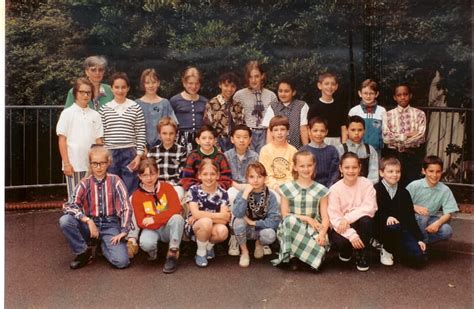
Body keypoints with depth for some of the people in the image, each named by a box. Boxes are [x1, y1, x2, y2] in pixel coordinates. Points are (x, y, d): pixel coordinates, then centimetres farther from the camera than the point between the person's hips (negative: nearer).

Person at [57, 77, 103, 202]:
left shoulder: (95, 115, 7)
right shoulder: (67, 113, 0)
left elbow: (98, 141, 7)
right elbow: (62, 140, -3)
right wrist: (66, 163, -8)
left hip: (92, 165, 3)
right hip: (73, 165, -3)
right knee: (74, 198, 4)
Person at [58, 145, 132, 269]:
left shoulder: (115, 180, -3)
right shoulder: (85, 183, -1)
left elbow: (126, 207, -7)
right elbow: (69, 206, -13)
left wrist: (124, 231, -17)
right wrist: (88, 220, -26)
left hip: (110, 225, -1)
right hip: (89, 223, 1)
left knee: (122, 262, -22)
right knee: (64, 221, -28)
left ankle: (104, 244, 11)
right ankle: (84, 252, -4)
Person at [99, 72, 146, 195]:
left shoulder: (135, 108, 3)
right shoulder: (105, 109, 5)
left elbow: (141, 134, 2)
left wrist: (138, 155, -4)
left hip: (130, 154, -1)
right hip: (110, 154, 1)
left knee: (130, 192, 1)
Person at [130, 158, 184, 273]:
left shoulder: (166, 187, -5)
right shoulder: (136, 196, -5)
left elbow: (176, 209, -16)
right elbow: (141, 223, -11)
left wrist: (154, 219, -21)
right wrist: (165, 219, -21)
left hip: (168, 229, 0)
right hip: (152, 230, 0)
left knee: (177, 218, -33)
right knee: (145, 243, -35)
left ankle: (172, 254, -18)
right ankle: (153, 251, 5)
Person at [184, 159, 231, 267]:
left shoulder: (222, 193, -4)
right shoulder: (194, 190, -10)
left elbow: (225, 219, -15)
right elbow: (196, 214, -22)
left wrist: (201, 215, -19)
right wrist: (218, 215, -19)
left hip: (213, 229, 2)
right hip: (193, 227, -2)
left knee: (223, 231, -32)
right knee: (206, 222, -36)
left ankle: (209, 245, 6)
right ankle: (200, 253, -7)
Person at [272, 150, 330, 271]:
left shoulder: (321, 190, 5)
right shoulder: (287, 189, 3)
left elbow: (325, 217, 0)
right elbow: (285, 215, 0)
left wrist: (322, 234, -19)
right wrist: (305, 218, -12)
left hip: (314, 229, 0)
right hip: (292, 229, 0)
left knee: (319, 248, -33)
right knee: (290, 220, -35)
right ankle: (292, 256, -12)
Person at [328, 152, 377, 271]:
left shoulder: (366, 184, -9)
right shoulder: (335, 189, -12)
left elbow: (370, 208, -18)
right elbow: (334, 217, -17)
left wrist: (348, 218, -27)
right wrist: (351, 234, -30)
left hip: (361, 225, 1)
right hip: (342, 227, -1)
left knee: (366, 219, -32)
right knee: (340, 241, -32)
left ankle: (362, 254, -8)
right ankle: (346, 250, 8)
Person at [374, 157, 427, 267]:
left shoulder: (404, 193, 10)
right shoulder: (376, 190, -6)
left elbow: (410, 217, 10)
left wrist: (419, 238, 4)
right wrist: (387, 217, -32)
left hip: (401, 230, 4)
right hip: (381, 228, -4)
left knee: (419, 257, -15)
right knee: (394, 227, -39)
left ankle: (394, 249, 16)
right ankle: (386, 250, -7)